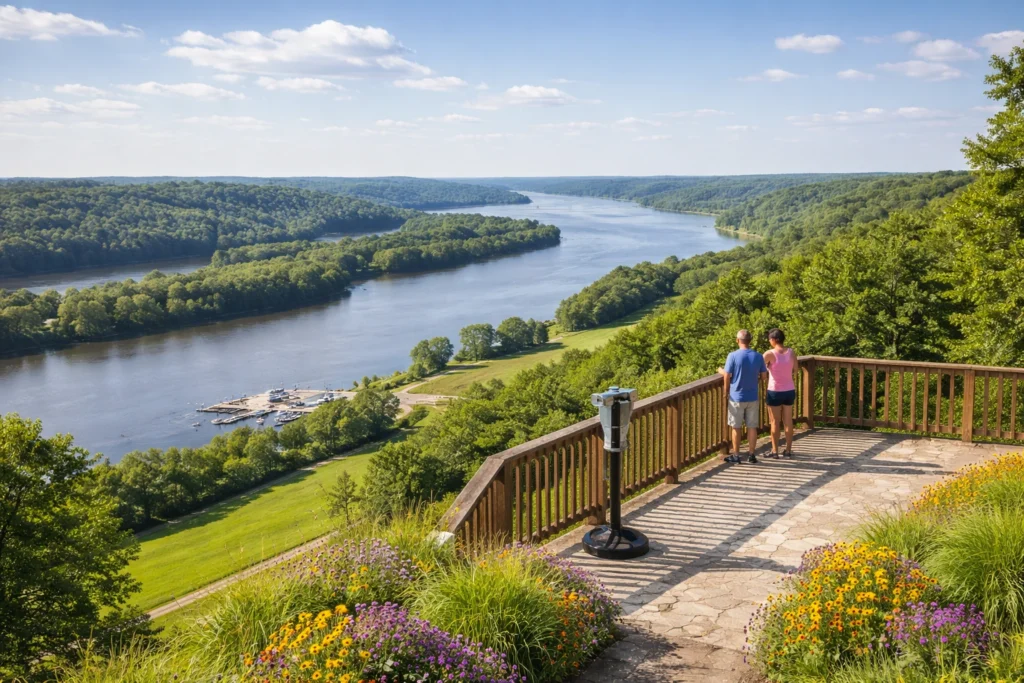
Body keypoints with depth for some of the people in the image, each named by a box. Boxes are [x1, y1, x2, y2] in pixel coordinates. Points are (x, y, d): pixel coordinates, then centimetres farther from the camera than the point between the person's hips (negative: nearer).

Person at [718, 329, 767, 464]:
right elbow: (763, 375, 5)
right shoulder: (758, 356, -3)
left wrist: (721, 371, 10)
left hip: (736, 397, -2)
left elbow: (727, 377, -11)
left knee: (736, 427, 7)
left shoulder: (733, 356, -14)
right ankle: (751, 455, 14)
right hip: (752, 397, 3)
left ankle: (736, 456, 13)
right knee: (752, 427, 10)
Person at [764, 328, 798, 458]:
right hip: (789, 391, 4)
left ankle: (775, 451, 12)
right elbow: (795, 370, 9)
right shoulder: (792, 352, -3)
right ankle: (788, 450, 20)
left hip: (775, 392, -4)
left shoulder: (770, 354, -16)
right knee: (788, 421, 13)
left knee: (775, 422, 6)